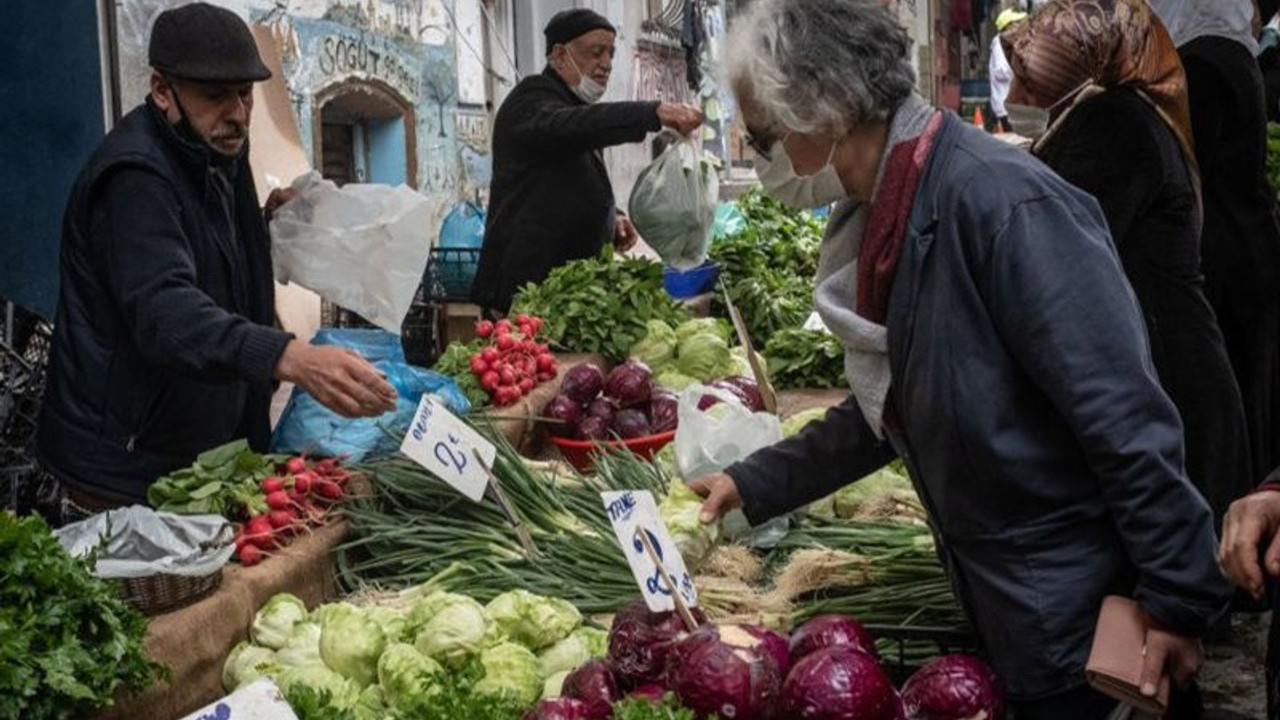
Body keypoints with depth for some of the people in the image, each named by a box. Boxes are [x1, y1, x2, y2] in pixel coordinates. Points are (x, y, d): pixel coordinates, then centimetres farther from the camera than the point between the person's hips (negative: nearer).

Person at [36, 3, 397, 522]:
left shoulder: (217, 157, 10)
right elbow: (164, 310, -37)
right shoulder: (136, 175, -21)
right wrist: (292, 359, -52)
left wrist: (269, 225, 6)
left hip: (198, 458, 9)